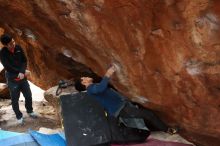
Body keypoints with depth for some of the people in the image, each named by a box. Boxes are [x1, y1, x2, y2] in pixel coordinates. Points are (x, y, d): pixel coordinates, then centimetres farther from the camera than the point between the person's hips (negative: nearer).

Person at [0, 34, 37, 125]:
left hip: (22, 77, 4)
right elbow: (8, 67, -18)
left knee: (28, 95, 13)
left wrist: (22, 72, -17)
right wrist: (23, 72, -15)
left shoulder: (18, 48, -6)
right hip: (12, 79, -4)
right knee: (15, 99, 7)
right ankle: (19, 116, 25)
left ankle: (30, 111, 37)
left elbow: (24, 61, -1)